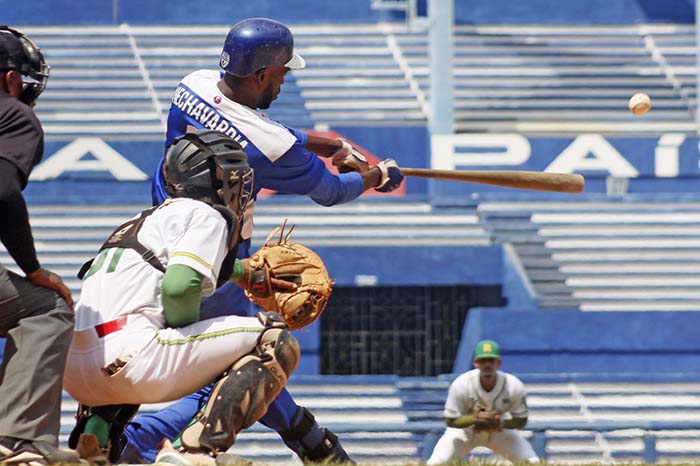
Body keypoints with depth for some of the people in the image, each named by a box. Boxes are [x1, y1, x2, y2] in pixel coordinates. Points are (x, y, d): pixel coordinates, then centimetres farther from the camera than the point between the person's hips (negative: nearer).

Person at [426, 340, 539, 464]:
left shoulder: (514, 387, -25)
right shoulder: (461, 385, -28)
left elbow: (521, 420, -13)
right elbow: (450, 420, -21)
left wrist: (499, 422, -32)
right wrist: (476, 417, -38)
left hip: (500, 431, 1)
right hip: (465, 428, -1)